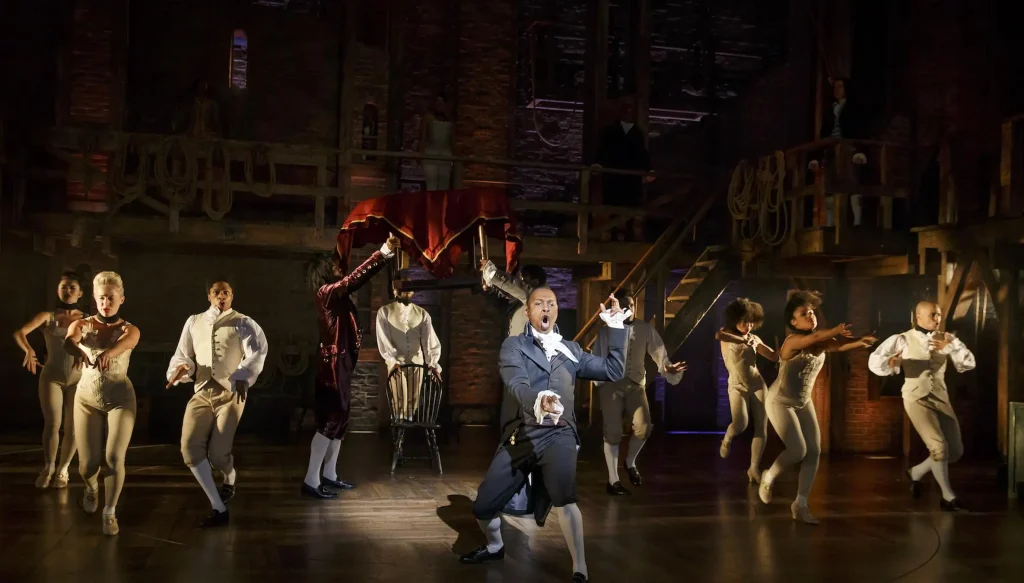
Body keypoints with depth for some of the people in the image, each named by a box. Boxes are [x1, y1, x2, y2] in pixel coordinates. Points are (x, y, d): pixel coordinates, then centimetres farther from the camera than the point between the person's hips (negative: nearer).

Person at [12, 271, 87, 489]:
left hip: (78, 378, 1)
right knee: (52, 425, -5)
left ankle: (62, 469, 19)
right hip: (52, 377, -1)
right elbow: (19, 333, -13)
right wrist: (28, 350, -35)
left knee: (73, 427, 3)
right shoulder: (47, 316, 1)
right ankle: (48, 468, 15)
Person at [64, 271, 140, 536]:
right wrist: (82, 353, -47)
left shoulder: (130, 330, -1)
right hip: (87, 398, 1)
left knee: (114, 458, -17)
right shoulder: (81, 325, 1)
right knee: (88, 464, -1)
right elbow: (69, 342, -22)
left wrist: (108, 353, -51)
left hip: (120, 398, -1)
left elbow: (124, 343, -26)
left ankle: (109, 512, 3)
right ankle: (91, 488, 36)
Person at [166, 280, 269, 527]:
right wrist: (181, 368, -10)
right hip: (201, 394, 4)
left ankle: (230, 480, 29)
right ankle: (219, 508, -7)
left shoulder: (243, 323, 2)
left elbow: (257, 352, -13)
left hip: (230, 393, -4)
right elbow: (183, 355, 15)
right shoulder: (194, 322, 14)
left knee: (217, 452, -11)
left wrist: (243, 378, -30)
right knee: (190, 448, -16)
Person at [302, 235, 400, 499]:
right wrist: (382, 252, -23)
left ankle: (329, 475, 19)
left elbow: (358, 280, 13)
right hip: (332, 364, -9)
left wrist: (386, 254, 4)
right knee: (330, 420, -9)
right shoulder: (327, 292, -12)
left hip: (342, 363, 9)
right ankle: (311, 480, -6)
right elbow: (355, 278, -23)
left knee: (340, 419, 12)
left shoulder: (338, 294, 13)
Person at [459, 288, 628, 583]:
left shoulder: (571, 350, 16)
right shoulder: (513, 345, 5)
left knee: (564, 499, -28)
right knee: (482, 508, 3)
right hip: (519, 437, 0)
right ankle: (495, 547, 37)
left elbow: (613, 371, 13)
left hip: (558, 434, 0)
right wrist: (537, 402, -37)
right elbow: (516, 384, -15)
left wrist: (616, 326, 8)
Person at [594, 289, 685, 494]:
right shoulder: (606, 331, 2)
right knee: (613, 432, -1)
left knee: (643, 427, -12)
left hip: (636, 384, 2)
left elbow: (658, 351, -2)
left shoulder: (645, 329, 5)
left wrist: (668, 368, -20)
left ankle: (630, 462, 19)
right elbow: (596, 358, 2)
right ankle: (613, 480, 12)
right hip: (611, 384, -1)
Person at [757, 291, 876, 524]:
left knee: (814, 451, -2)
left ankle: (800, 505, 7)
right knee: (798, 451, -14)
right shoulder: (793, 341, -22)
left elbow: (838, 345, -28)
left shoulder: (822, 341, -5)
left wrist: (860, 342, -46)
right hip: (780, 401, -7)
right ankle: (768, 477, 16)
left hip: (804, 402, 7)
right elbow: (815, 337, -46)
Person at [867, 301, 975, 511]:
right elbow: (875, 361, -12)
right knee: (939, 446, -17)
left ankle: (916, 472, 29)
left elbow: (968, 364, 2)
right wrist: (890, 362, -34)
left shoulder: (945, 339, 8)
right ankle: (948, 496, -1)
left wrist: (952, 346, -13)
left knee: (956, 450, 6)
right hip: (917, 398, -5)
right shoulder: (902, 340, -4)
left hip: (940, 398, 5)